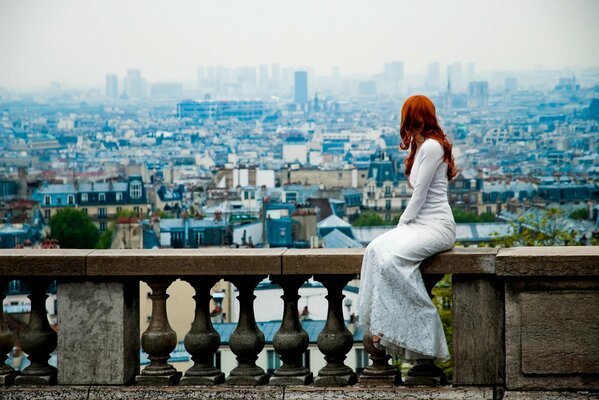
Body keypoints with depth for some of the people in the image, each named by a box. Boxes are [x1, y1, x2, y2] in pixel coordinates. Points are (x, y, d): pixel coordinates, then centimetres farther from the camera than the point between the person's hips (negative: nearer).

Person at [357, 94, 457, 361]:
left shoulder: (432, 146, -11)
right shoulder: (421, 146, 20)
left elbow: (420, 196, -13)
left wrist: (402, 224, -6)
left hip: (436, 226, -9)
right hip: (420, 223, 9)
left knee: (391, 258, -28)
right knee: (374, 249, -12)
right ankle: (384, 327, -17)